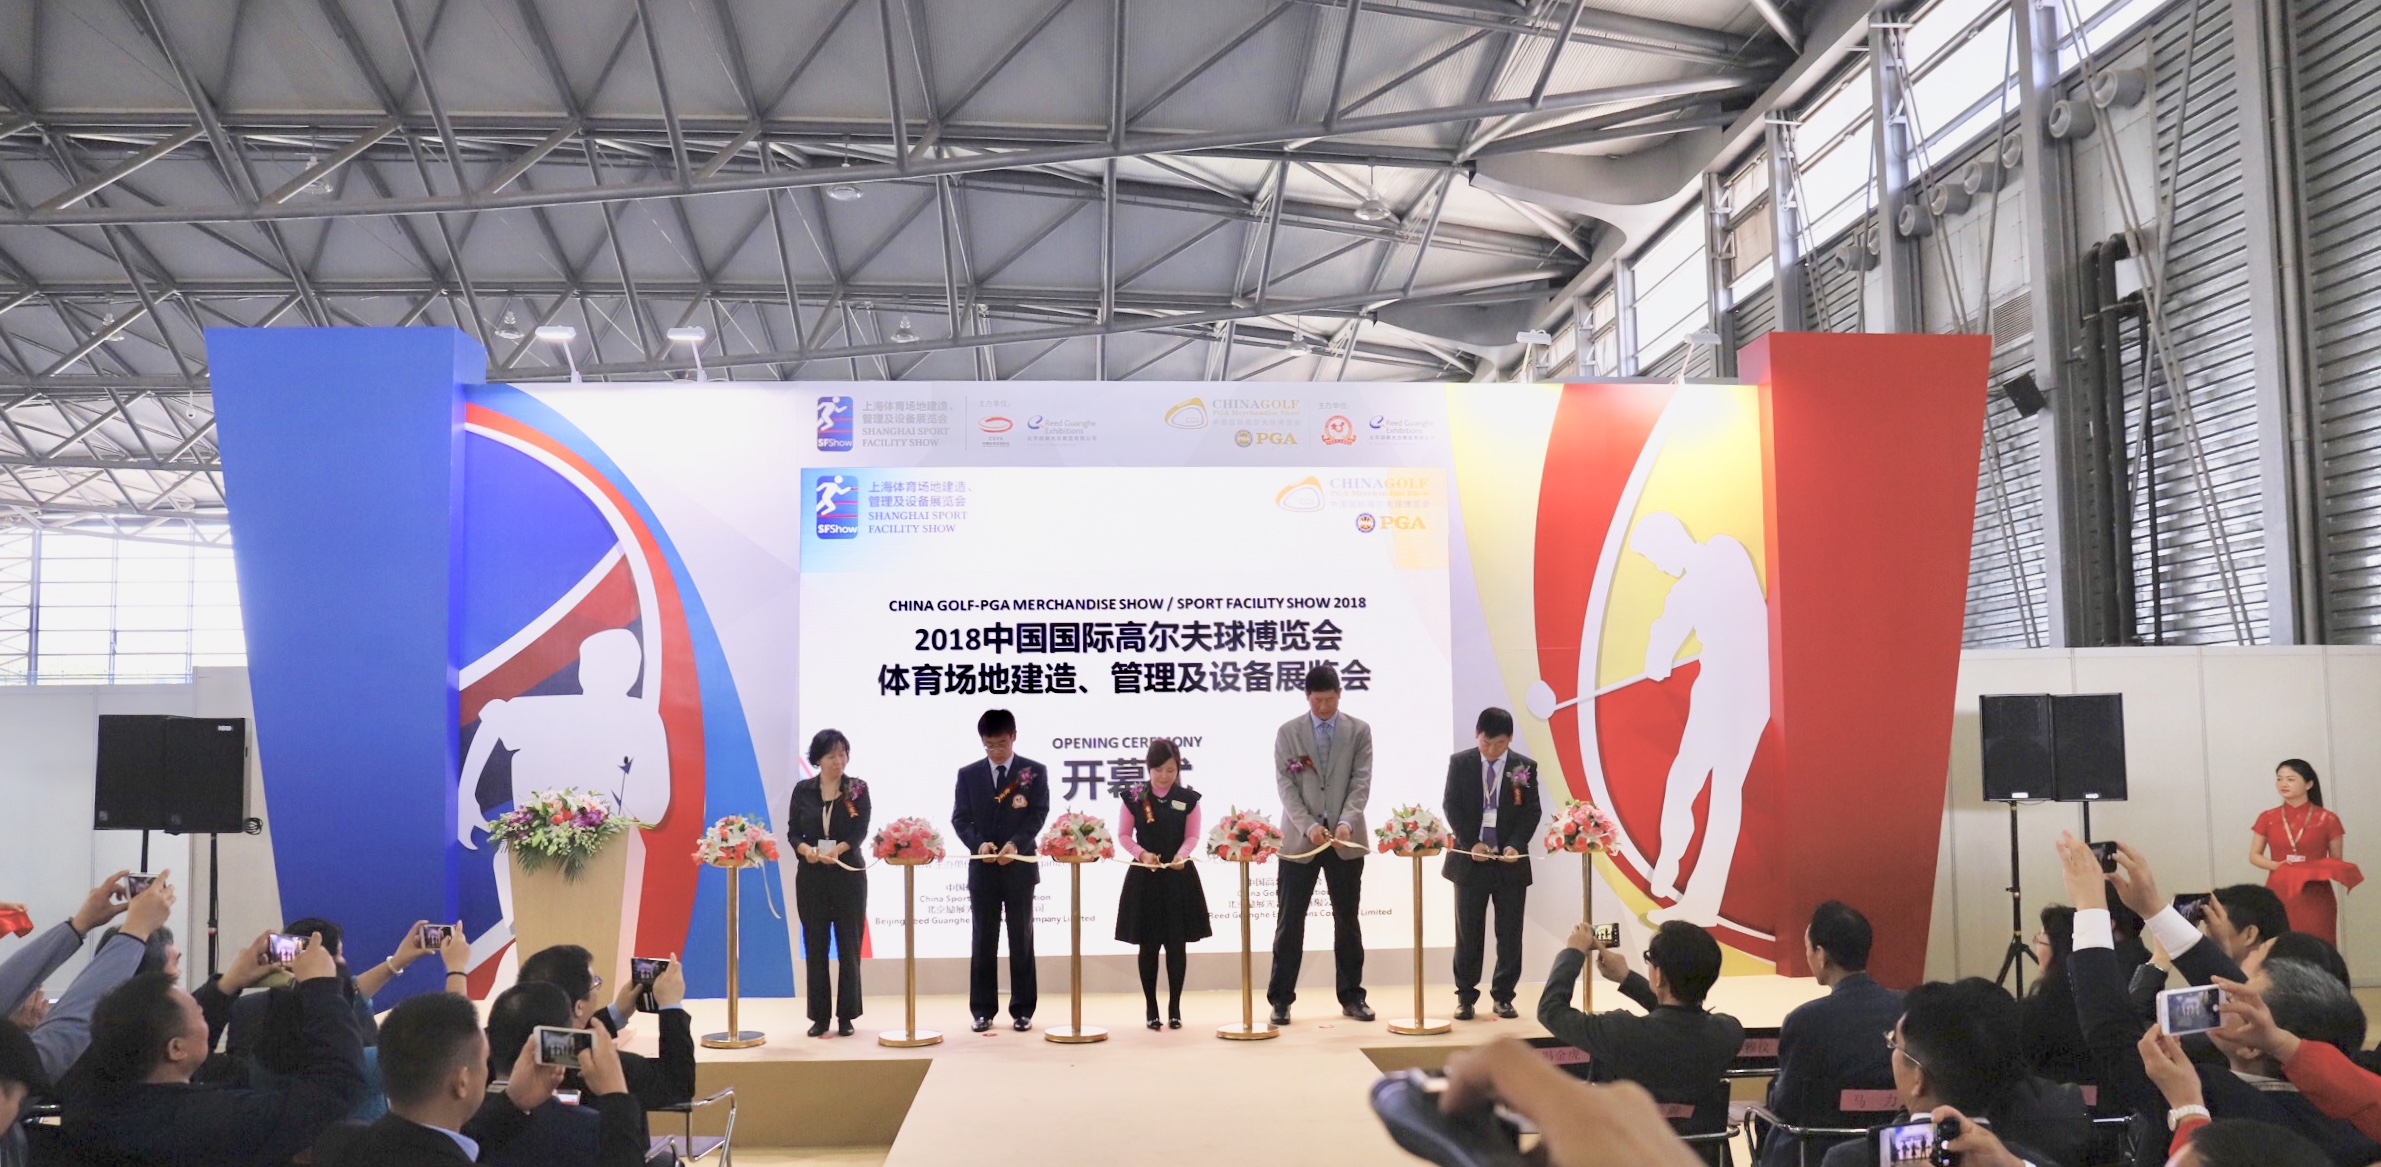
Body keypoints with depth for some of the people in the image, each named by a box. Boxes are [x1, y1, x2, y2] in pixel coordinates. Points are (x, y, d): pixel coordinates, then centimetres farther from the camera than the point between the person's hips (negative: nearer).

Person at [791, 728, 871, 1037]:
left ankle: (846, 1016, 9)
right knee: (815, 945, 3)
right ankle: (819, 1016, 11)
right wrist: (806, 849, -20)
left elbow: (860, 832, -9)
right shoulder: (803, 790, 4)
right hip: (811, 876, 1)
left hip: (849, 875, -1)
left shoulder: (857, 789, 0)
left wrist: (838, 849, -28)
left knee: (848, 945, 1)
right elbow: (793, 832, 2)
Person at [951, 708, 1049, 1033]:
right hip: (982, 869, 2)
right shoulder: (968, 774, 6)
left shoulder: (1035, 772, 1)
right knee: (983, 942, 6)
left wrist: (1015, 844, -21)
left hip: (1020, 867, -1)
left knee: (1021, 941, 4)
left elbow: (1038, 815, -5)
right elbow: (960, 819, 3)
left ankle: (1022, 1010, 11)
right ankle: (983, 1010, 12)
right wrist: (978, 843, -16)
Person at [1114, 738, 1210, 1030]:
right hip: (1144, 876, 0)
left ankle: (1174, 1007, 14)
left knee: (1177, 944, 2)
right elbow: (1124, 835, 1)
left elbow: (1192, 836, 2)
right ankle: (1151, 1008, 15)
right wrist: (1142, 853, -15)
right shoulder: (1133, 796, -3)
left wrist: (1182, 854, -18)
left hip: (1179, 877, 0)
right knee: (1149, 945, 4)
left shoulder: (1188, 798, -2)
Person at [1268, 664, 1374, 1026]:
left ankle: (1351, 996, 19)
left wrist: (1346, 822, -19)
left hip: (1346, 841, 1)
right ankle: (1281, 998, 9)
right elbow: (1286, 785, -4)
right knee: (1290, 922, 2)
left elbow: (1361, 783, -4)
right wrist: (1308, 825, -17)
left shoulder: (1359, 731, 3)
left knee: (1347, 921, 9)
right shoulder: (1288, 733, 2)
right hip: (1299, 840, -1)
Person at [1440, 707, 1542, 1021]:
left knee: (1509, 933, 5)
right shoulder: (1459, 763, 0)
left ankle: (1503, 996, 16)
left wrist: (1516, 845, -15)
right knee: (1468, 933, 5)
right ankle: (1465, 996, 12)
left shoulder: (1524, 767, 0)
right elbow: (1451, 807, -1)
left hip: (1511, 862, 1)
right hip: (1470, 859, 0)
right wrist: (1470, 843, -13)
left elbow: (1532, 811, 0)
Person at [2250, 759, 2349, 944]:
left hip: (2315, 896, -1)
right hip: (2279, 895, 1)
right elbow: (2254, 856, 10)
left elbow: (2336, 860, 8)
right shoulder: (2267, 818, 5)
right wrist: (2275, 865, -9)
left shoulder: (2327, 820, 1)